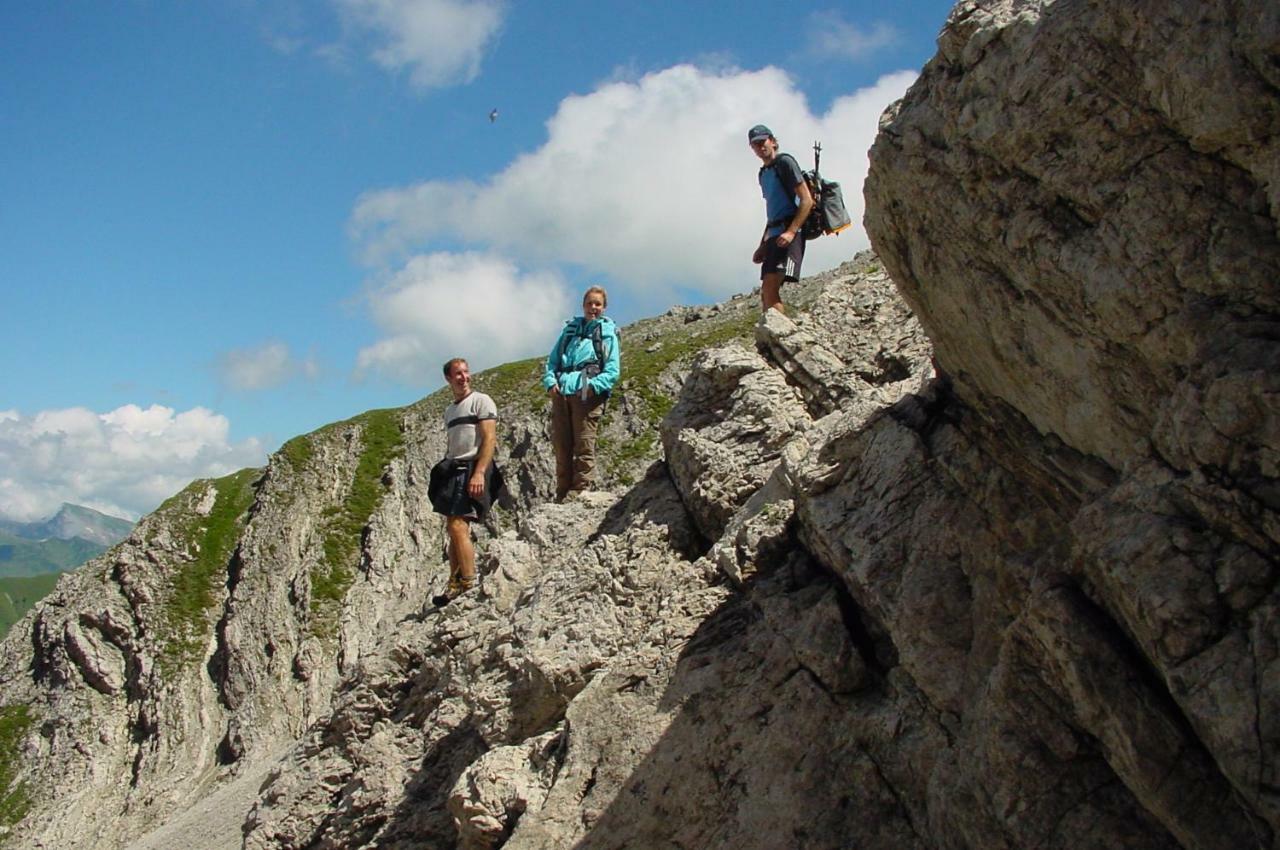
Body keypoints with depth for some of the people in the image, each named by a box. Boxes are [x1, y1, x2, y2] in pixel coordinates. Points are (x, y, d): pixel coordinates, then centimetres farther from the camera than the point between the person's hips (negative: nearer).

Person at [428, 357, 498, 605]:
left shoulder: (481, 401, -1)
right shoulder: (449, 411, 23)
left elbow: (489, 439, -11)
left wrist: (479, 473, -22)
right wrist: (441, 476, 18)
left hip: (472, 468, -8)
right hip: (453, 470, 8)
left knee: (458, 526, -18)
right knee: (452, 529, 5)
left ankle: (468, 584, -15)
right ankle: (455, 584, 7)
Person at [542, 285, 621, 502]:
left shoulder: (607, 332, 12)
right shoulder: (570, 328, 23)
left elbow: (613, 370, 2)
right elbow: (553, 360, 20)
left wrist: (593, 386, -14)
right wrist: (550, 382, 1)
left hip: (587, 394, -4)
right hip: (560, 394, 4)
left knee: (584, 446, -10)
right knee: (561, 446, 2)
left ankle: (579, 494, -10)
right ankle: (562, 496, 6)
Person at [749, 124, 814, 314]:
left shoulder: (784, 162, -2)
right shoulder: (763, 173, 23)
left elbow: (807, 200, -11)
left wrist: (791, 232, -22)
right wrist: (762, 246, 21)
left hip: (788, 235, -9)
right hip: (773, 235, 9)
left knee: (770, 289, -22)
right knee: (766, 293, 3)